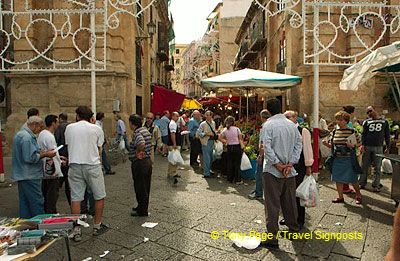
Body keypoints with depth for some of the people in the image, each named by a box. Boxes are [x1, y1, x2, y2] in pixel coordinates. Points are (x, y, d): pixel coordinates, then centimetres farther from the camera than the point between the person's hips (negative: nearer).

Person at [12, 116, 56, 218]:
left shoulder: (20, 134, 16)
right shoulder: (27, 137, -19)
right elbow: (30, 158, -24)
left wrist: (42, 152, 11)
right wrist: (45, 155, -14)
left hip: (22, 176, 11)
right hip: (30, 176, -11)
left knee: (25, 204, 15)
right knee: (37, 204, -4)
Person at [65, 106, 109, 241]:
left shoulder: (69, 128, 7)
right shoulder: (96, 129, 1)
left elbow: (68, 145, 14)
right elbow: (99, 149, 5)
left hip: (75, 165, 2)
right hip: (92, 165, -2)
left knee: (75, 198, 8)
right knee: (99, 197, 12)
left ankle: (76, 230, 12)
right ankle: (97, 226, 20)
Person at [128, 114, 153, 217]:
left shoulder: (137, 133, -19)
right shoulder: (145, 130, 10)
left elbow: (141, 144, -38)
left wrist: (137, 152, -21)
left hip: (139, 163, -10)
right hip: (148, 161, 10)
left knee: (140, 188, 3)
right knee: (145, 187, 18)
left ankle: (142, 211, 15)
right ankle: (143, 207, 33)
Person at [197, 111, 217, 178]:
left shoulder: (213, 123, 10)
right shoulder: (203, 124, -9)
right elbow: (198, 133, -14)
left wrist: (215, 135, 4)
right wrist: (207, 134, -20)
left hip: (212, 142, 7)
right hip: (206, 142, -7)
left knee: (210, 158, 17)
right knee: (206, 158, -6)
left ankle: (208, 170, 34)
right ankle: (206, 174, 2)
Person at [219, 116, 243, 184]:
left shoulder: (225, 130, 0)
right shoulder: (237, 129, -8)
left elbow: (220, 138, 2)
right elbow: (241, 138, -7)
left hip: (229, 147, 3)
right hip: (237, 147, -3)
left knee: (230, 163, 12)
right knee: (237, 164, 4)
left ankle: (230, 179, 19)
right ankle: (238, 180, 9)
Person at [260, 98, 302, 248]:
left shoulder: (268, 125, -10)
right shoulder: (292, 125, 7)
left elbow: (267, 147, -19)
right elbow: (298, 144, 3)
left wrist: (278, 164, -13)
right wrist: (290, 164, -4)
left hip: (273, 170, -5)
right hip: (289, 171, 6)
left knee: (272, 205, 1)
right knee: (290, 202, 18)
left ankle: (272, 238, 6)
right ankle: (294, 230, 33)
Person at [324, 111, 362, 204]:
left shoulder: (352, 131, -5)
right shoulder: (335, 132, 7)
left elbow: (357, 144, -1)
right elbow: (332, 145, 11)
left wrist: (352, 145, -21)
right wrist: (327, 144, -9)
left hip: (348, 159, -4)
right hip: (337, 159, 4)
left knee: (352, 179, 3)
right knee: (338, 178, 9)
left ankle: (358, 195, 27)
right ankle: (340, 197, 23)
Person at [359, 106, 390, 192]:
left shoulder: (384, 122, 9)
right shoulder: (366, 122, 8)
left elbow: (387, 135, 11)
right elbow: (363, 134, 4)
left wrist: (388, 147, 6)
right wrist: (362, 144, -9)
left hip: (378, 147, 0)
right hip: (367, 147, 0)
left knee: (377, 168, 2)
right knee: (364, 166, 5)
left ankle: (376, 185, 9)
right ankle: (362, 183, 14)